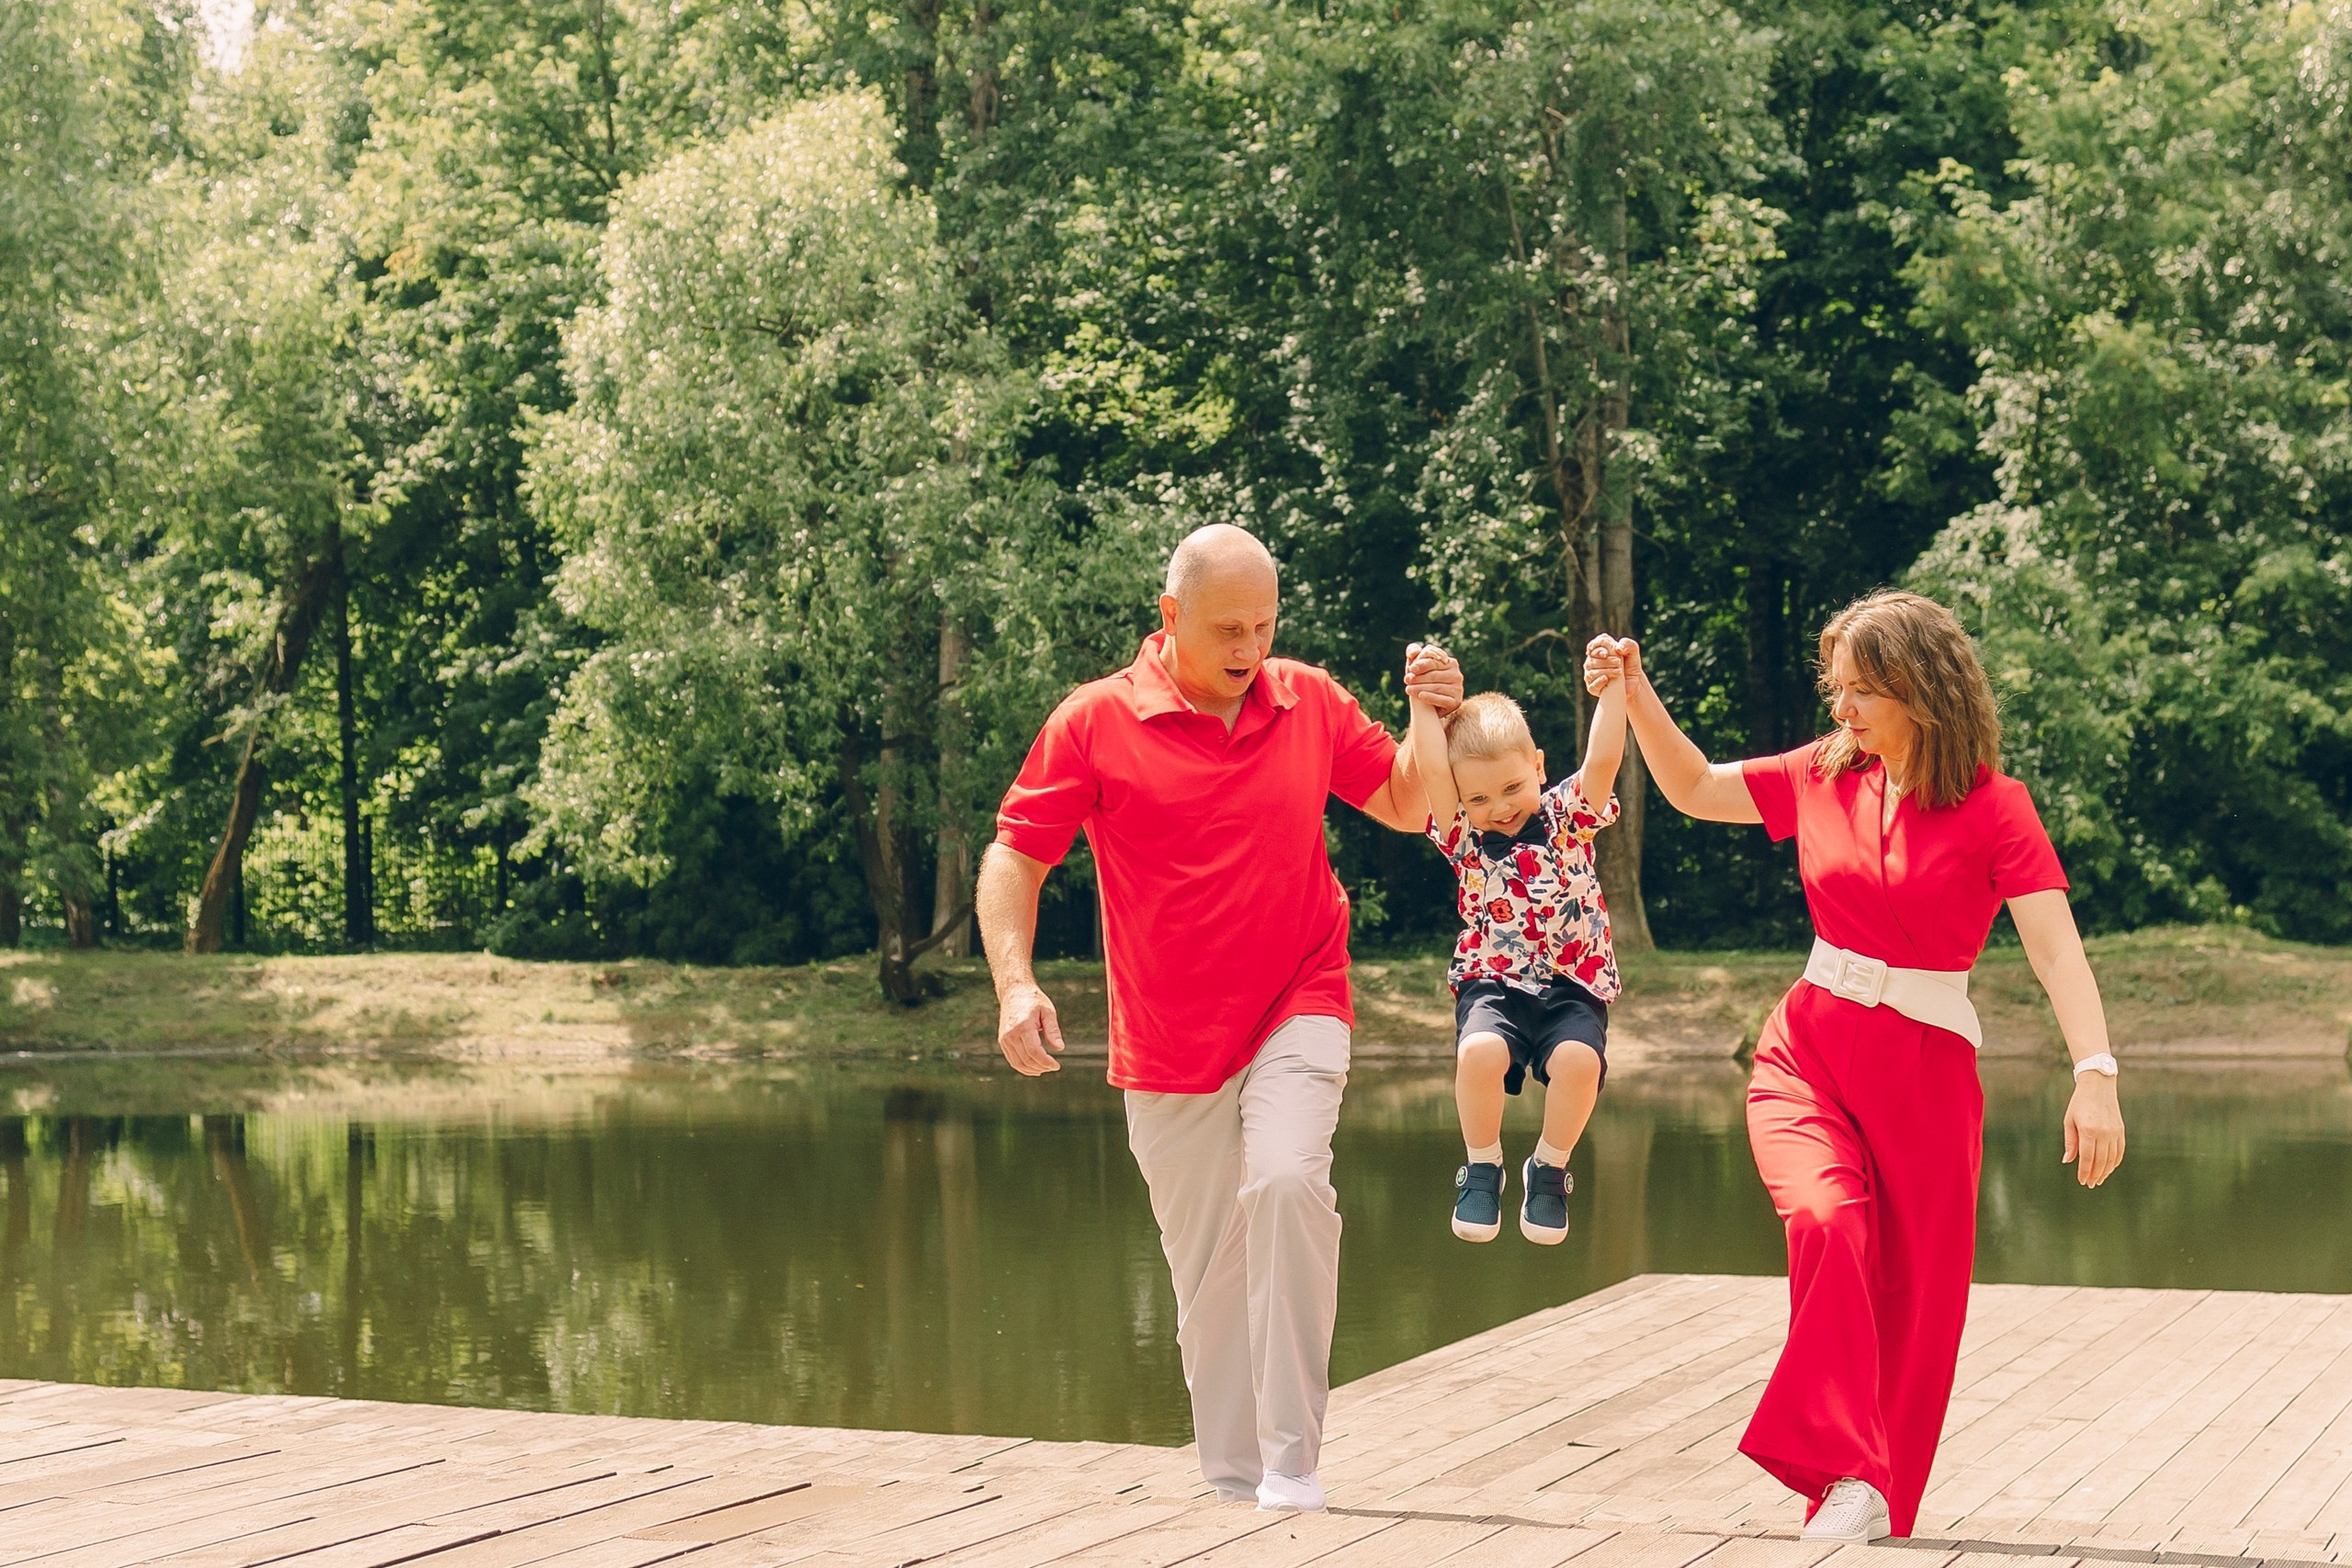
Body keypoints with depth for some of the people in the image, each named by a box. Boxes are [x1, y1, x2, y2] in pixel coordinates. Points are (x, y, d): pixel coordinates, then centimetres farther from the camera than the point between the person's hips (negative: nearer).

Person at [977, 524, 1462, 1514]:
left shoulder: (1310, 701, 3)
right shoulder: (1095, 722, -6)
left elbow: (1405, 807, 13)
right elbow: (1014, 855, -2)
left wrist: (1435, 720, -5)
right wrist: (1014, 980, -16)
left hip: (1296, 1007, 0)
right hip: (1168, 1042, 0)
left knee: (1288, 1180, -26)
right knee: (1206, 1274, 8)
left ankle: (1292, 1461, -19)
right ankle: (1232, 1481, 26)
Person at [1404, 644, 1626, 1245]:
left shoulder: (1567, 816, 7)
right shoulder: (1464, 837, 6)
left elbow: (1603, 759, -8)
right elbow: (1431, 771, -8)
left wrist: (1612, 687, -13)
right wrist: (1422, 701, -9)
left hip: (1572, 986, 0)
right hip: (1492, 985, 0)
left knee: (1579, 1059, -31)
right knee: (1479, 1052, -33)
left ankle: (1548, 1169, -4)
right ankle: (1482, 1167, -7)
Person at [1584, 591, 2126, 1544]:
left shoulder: (1992, 807, -9)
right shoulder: (1823, 776, 4)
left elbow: (2057, 947, -16)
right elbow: (1694, 788, 17)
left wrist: (2095, 1075, -28)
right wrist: (1636, 696, 2)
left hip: (1924, 1066, -2)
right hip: (1808, 1048, 2)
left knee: (1913, 1293, 4)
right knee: (1826, 1221, -26)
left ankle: (1880, 1504, 21)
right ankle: (1849, 1473, -25)